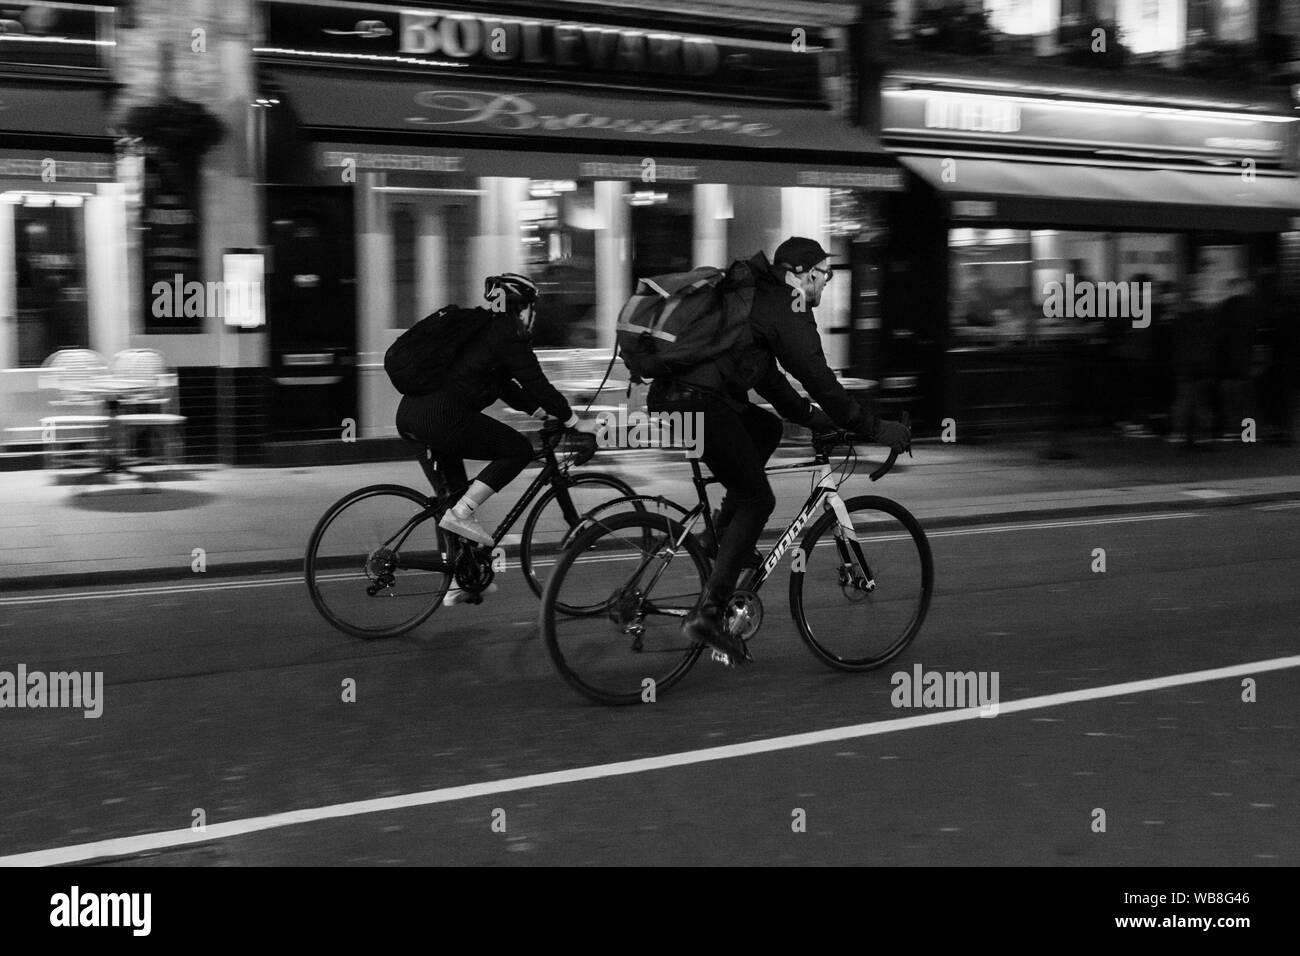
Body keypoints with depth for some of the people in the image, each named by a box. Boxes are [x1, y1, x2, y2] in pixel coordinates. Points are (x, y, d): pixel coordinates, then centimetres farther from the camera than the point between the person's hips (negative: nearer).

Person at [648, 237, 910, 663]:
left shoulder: (758, 296, 27)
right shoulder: (788, 308, -1)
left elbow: (764, 372, 35)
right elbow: (819, 378, -5)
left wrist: (808, 414, 35)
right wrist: (876, 428, 2)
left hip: (667, 394, 9)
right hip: (698, 403, -9)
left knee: (767, 428, 26)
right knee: (757, 499, 1)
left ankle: (723, 535, 19)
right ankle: (708, 613, -6)